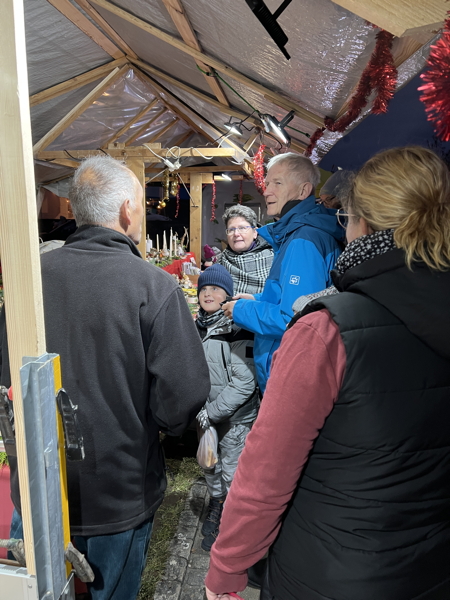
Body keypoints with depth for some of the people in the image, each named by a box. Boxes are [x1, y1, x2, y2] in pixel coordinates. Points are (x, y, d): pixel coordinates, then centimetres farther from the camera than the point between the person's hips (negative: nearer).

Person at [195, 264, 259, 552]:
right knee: (210, 465, 23)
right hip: (207, 414, 6)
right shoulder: (198, 325, 0)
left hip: (235, 416, -6)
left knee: (232, 473, 10)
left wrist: (212, 412, -21)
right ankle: (216, 505, 50)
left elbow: (244, 382, -24)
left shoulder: (237, 328, -20)